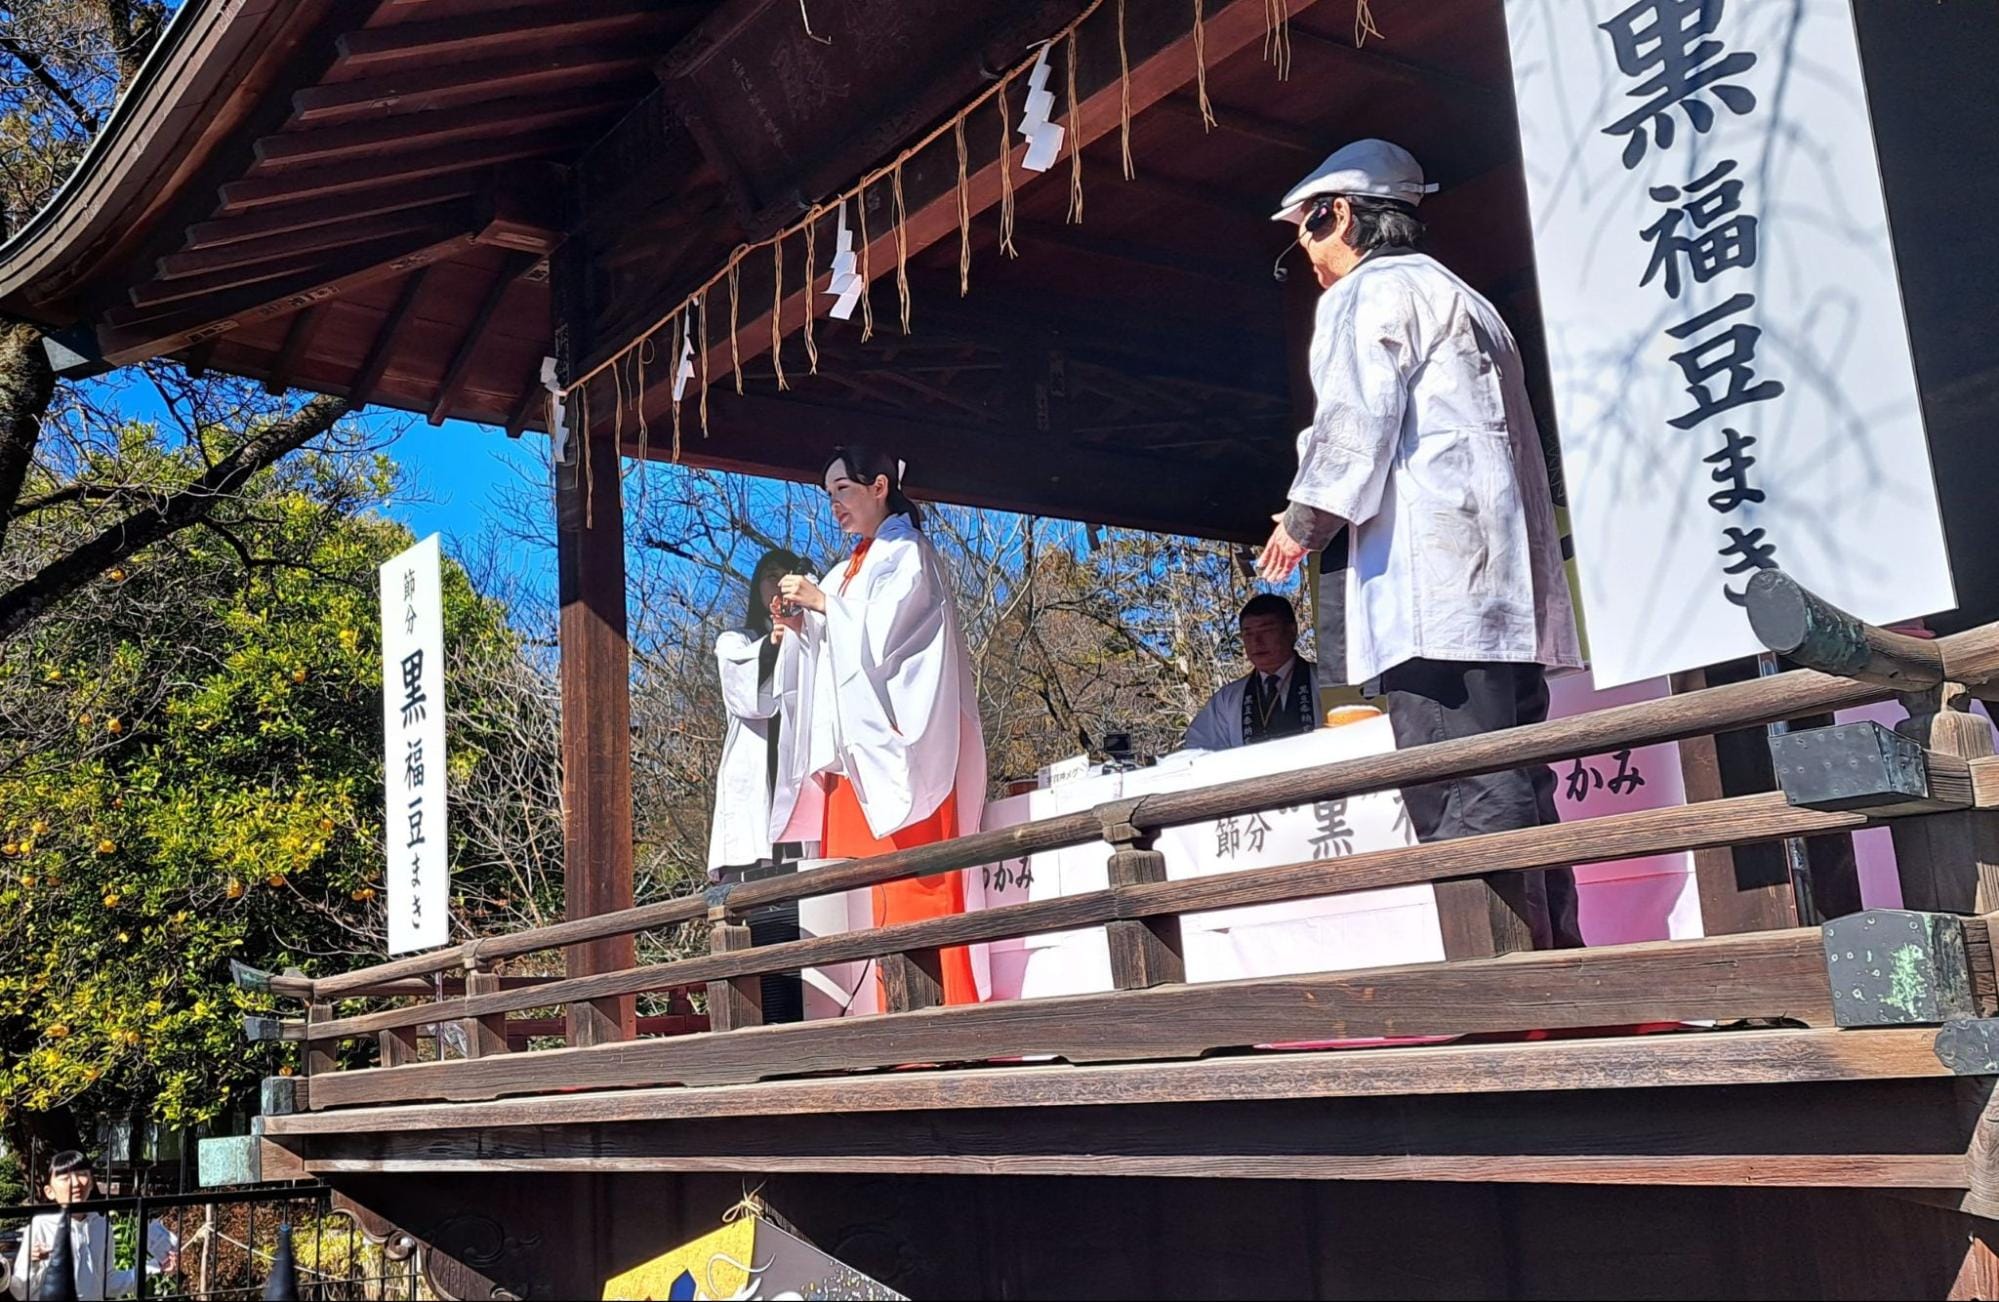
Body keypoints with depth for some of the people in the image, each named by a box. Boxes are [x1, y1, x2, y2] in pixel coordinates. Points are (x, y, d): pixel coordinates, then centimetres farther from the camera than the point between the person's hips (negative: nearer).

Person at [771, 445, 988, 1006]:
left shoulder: (907, 555, 1)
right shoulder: (847, 572, 23)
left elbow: (883, 633, -12)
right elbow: (833, 653, 21)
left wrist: (823, 604, -6)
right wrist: (801, 629, 4)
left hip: (902, 744, -7)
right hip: (862, 750, 8)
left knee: (918, 887, -12)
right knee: (887, 893, 2)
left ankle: (945, 1013, -12)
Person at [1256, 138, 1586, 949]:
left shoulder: (1370, 292, 4)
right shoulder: (1464, 302, 32)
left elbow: (1357, 416, -11)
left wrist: (1307, 517, 1)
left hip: (1435, 585, -9)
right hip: (1507, 591, 10)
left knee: (1465, 806, -15)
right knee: (1514, 797, 5)